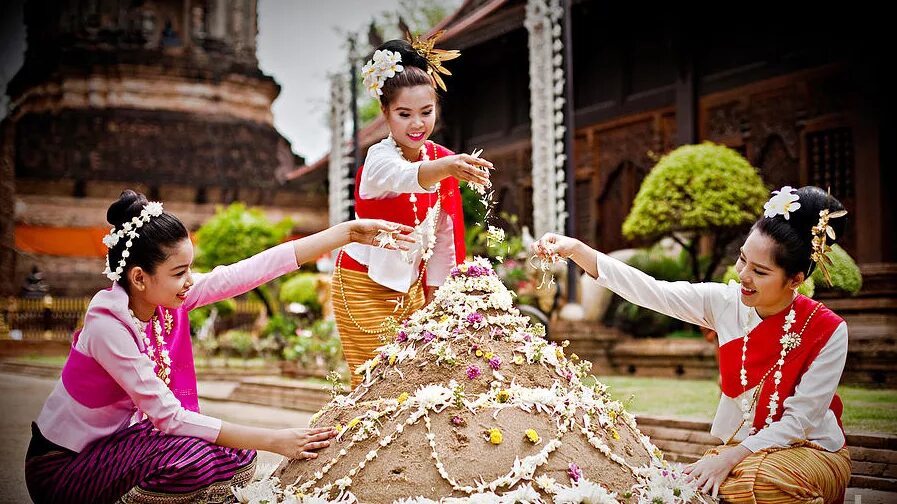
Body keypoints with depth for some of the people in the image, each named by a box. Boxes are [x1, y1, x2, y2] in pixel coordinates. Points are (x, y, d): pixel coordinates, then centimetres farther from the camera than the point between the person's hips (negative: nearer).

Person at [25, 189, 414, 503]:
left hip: (120, 437, 8)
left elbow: (256, 269, -14)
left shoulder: (167, 294, -10)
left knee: (236, 460, -4)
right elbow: (169, 417, -29)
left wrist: (349, 232, -17)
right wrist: (275, 440, -30)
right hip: (62, 466, -8)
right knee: (194, 459, -30)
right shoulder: (108, 326, -29)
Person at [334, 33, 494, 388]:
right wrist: (445, 168, -66)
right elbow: (406, 177, -46)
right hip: (365, 286, -6)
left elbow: (443, 236, 4)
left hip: (410, 287, 6)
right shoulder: (379, 158, -20)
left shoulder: (442, 160, -2)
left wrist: (433, 297, 5)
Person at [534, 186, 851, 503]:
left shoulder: (827, 332, -18)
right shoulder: (726, 302, -9)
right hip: (742, 447, 3)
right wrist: (576, 249, -27)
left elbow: (798, 420, -17)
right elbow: (650, 292, -16)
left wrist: (729, 458, -26)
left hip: (811, 450, -3)